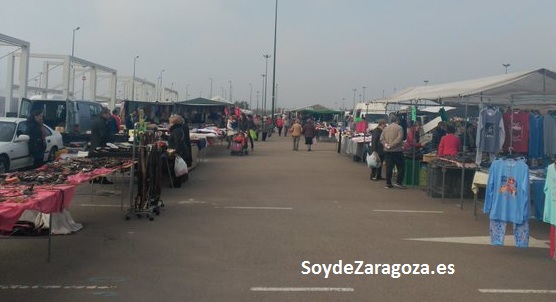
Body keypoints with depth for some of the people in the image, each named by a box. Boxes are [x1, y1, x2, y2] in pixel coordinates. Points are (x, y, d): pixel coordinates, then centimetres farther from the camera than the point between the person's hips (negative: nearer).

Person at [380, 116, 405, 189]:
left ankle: (388, 183, 8)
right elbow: (399, 139, -16)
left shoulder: (386, 128, 12)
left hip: (387, 151, 5)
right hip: (397, 151, -5)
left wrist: (386, 144, -7)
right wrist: (392, 145, -14)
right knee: (400, 167, 4)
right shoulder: (399, 128, -4)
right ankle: (398, 182, -3)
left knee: (388, 168, 7)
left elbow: (381, 139, 4)